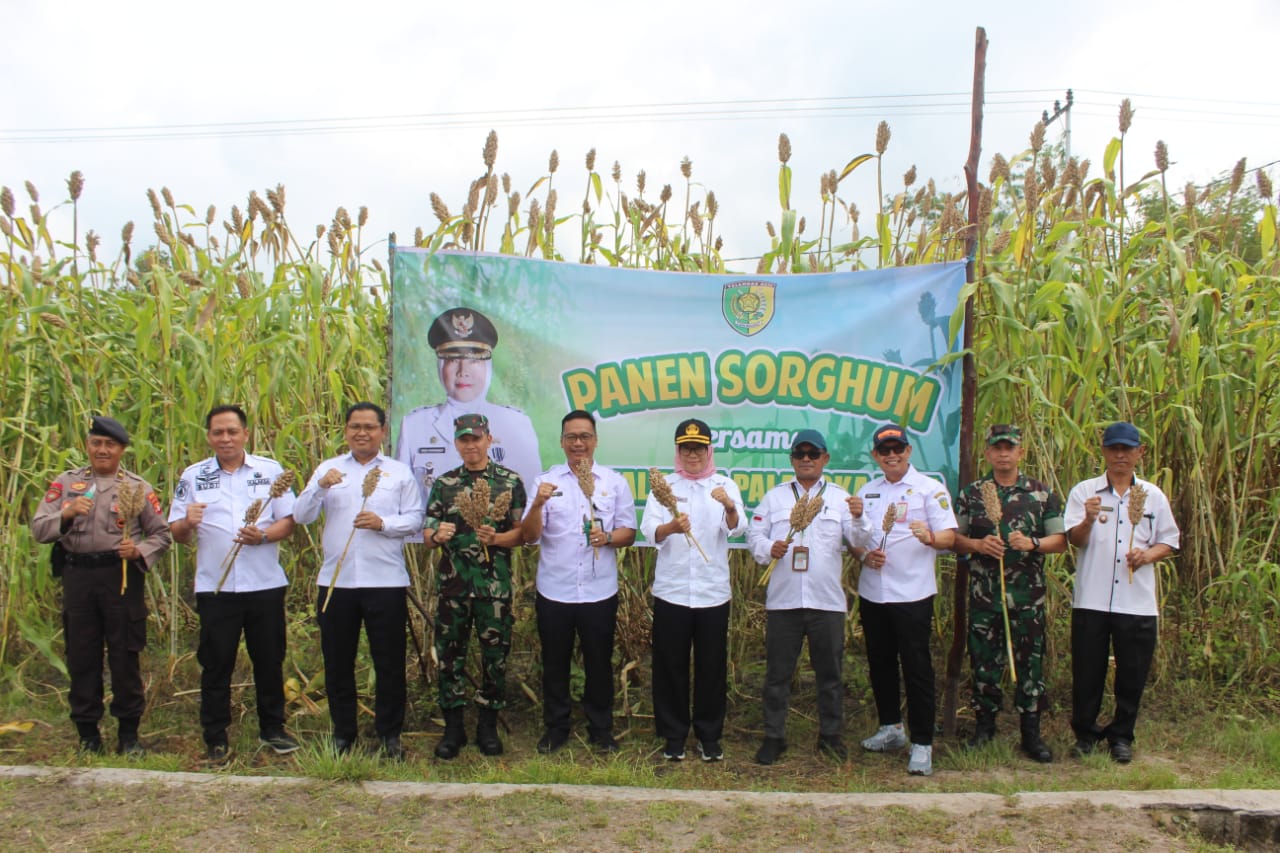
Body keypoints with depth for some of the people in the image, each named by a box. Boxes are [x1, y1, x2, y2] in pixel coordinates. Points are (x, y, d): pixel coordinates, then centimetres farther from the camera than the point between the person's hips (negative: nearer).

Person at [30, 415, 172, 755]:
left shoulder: (138, 487, 4)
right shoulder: (66, 482, 9)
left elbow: (161, 534, 5)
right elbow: (38, 529, 1)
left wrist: (139, 552, -14)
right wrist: (66, 514, -17)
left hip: (121, 577, -2)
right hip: (77, 577, 2)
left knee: (124, 657, 3)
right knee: (81, 657, 8)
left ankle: (129, 733, 15)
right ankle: (87, 733, 20)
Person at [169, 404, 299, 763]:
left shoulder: (270, 471, 4)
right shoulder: (192, 476, 5)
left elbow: (289, 521, 1)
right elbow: (177, 533, 4)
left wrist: (264, 535, -18)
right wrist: (187, 523, -19)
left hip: (265, 585, 0)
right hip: (215, 587, 0)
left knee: (269, 660, 10)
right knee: (216, 663, 5)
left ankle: (273, 728, 25)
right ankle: (216, 738, 17)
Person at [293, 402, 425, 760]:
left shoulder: (400, 472, 7)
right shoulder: (327, 468, 10)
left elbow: (415, 519, 1)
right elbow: (301, 516, 1)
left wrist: (383, 523, -16)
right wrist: (320, 486, -16)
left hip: (385, 581, -2)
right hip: (335, 581, 2)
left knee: (390, 662, 4)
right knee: (337, 662, 10)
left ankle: (390, 734, 18)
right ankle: (343, 734, 25)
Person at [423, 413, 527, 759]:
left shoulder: (510, 481, 2)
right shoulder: (444, 484, 8)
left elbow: (522, 532, 1)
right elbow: (427, 535, 8)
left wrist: (496, 539, -18)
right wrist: (437, 535, -15)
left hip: (495, 584, -2)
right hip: (453, 583, 2)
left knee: (495, 654, 5)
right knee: (450, 653, 6)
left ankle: (488, 726, 20)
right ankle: (453, 727, 19)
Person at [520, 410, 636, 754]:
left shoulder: (615, 481, 3)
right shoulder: (546, 480, 1)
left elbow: (629, 532, 4)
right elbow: (529, 536, -5)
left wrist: (607, 537, -18)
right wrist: (538, 504, -24)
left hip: (599, 592, 0)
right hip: (554, 591, 0)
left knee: (599, 663, 11)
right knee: (555, 663, 11)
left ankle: (600, 729, 27)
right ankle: (555, 727, 27)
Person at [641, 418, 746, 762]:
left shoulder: (725, 486, 4)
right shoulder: (663, 486, 4)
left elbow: (737, 528, -13)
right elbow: (649, 530, -10)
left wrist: (729, 506, -36)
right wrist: (671, 527, -33)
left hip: (713, 592, 0)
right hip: (671, 591, 0)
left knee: (712, 666, 7)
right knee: (670, 666, 6)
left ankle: (709, 735, 22)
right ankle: (674, 734, 20)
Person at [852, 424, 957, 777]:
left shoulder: (930, 488, -2)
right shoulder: (867, 491, 13)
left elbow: (949, 536, -10)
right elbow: (853, 538, 17)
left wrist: (930, 537, -32)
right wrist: (864, 555, -5)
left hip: (912, 593, -5)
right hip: (872, 592, 5)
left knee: (916, 668, -3)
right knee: (880, 664, 14)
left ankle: (922, 744, 4)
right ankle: (890, 728, 31)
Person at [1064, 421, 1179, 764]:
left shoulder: (1153, 496, 9)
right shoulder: (1084, 491, 2)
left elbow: (1168, 542, 12)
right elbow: (1075, 539, -6)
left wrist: (1148, 555, -9)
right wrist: (1088, 520, -26)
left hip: (1137, 602, 1)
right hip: (1091, 599, -1)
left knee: (1132, 673, 7)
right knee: (1087, 671, 6)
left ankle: (1121, 736, 23)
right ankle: (1085, 733, 21)